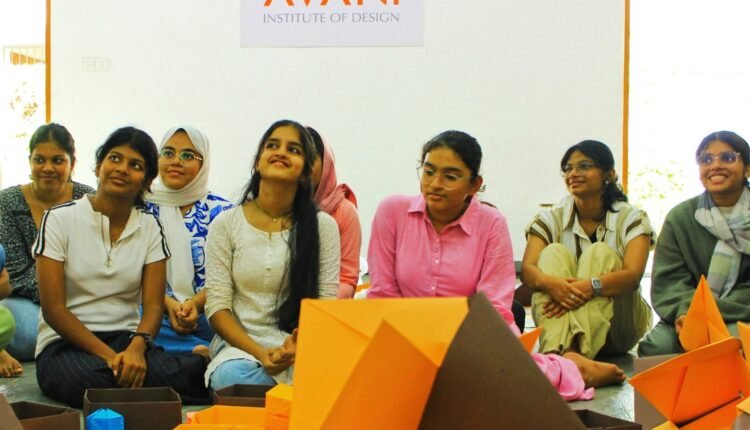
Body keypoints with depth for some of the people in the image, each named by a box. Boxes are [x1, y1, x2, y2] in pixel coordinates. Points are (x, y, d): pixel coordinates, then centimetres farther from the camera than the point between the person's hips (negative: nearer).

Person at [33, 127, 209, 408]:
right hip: (65, 342, -1)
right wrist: (110, 356, -20)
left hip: (128, 339, 1)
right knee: (95, 380, -39)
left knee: (190, 373, -34)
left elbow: (153, 304, 0)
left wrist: (136, 347, -22)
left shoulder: (149, 226, 9)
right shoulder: (59, 219, -1)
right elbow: (53, 309, -8)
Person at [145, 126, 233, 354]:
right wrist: (168, 304, -14)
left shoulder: (222, 211, 9)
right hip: (156, 312, 2)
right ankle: (204, 351, -28)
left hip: (207, 312, -2)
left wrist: (196, 302, -17)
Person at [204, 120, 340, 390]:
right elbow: (217, 306, 0)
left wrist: (301, 345, -20)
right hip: (240, 345, 0)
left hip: (303, 350, 0)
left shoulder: (323, 226, 5)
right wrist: (260, 353, -16)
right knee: (231, 376, -35)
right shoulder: (226, 224, 4)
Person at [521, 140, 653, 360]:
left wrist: (590, 286, -40)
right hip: (560, 314, 1)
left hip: (616, 321, -1)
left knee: (600, 254, -23)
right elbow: (527, 269, -14)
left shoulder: (632, 218, -4)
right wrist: (549, 282, -39)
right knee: (554, 253, -21)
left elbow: (633, 275, -20)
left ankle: (574, 348, -48)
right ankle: (555, 350, -48)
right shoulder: (551, 218, 1)